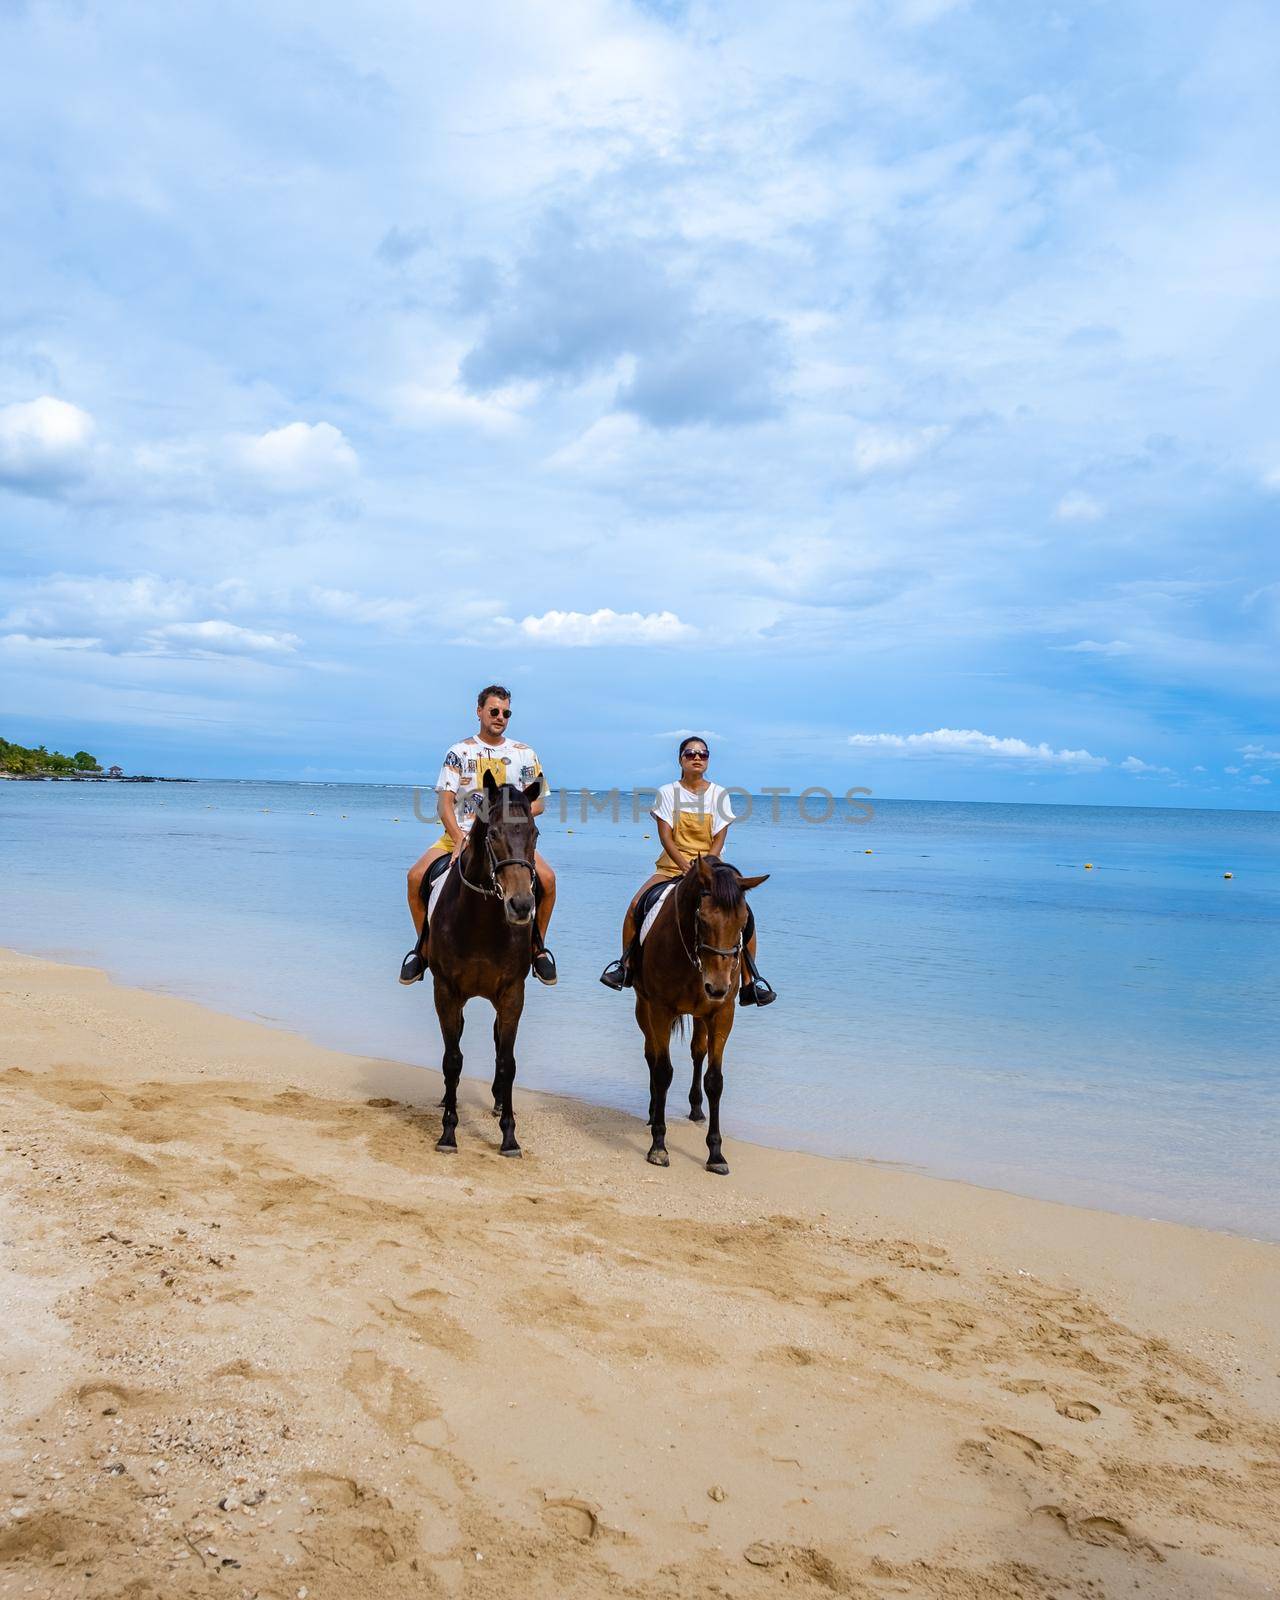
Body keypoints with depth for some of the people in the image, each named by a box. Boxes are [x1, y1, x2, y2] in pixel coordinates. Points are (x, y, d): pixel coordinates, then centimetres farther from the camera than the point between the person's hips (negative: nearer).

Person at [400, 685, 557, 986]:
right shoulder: (459, 752, 5)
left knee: (547, 878, -26)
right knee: (417, 876, -22)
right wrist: (459, 839, -20)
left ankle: (538, 946, -2)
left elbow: (538, 803, 7)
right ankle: (424, 947, 1)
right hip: (462, 833, 0)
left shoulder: (524, 754, 9)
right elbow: (445, 803, -3)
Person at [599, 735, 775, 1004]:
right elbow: (666, 837, -5)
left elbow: (719, 839, -2)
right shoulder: (668, 792, 2)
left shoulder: (719, 794, 3)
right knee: (635, 907, -21)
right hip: (673, 864, 0)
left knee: (745, 915, -20)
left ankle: (751, 981, -8)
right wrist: (686, 867, -20)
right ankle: (626, 965, 1)